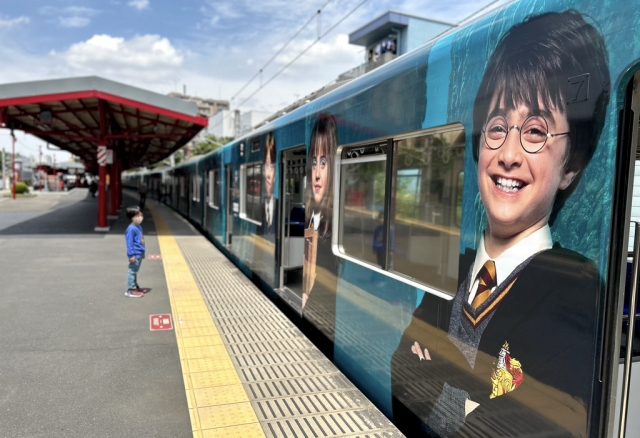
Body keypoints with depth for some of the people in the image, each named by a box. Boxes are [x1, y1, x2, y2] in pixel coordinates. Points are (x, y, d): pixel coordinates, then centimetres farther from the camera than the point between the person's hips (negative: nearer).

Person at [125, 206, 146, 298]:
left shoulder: (139, 227, 12)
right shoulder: (131, 229, -17)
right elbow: (129, 243, -18)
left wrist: (143, 252, 25)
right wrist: (131, 255, -20)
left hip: (139, 254, 9)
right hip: (135, 255, -9)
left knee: (135, 271, 19)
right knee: (132, 271, -3)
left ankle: (135, 287, 30)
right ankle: (131, 290, 3)